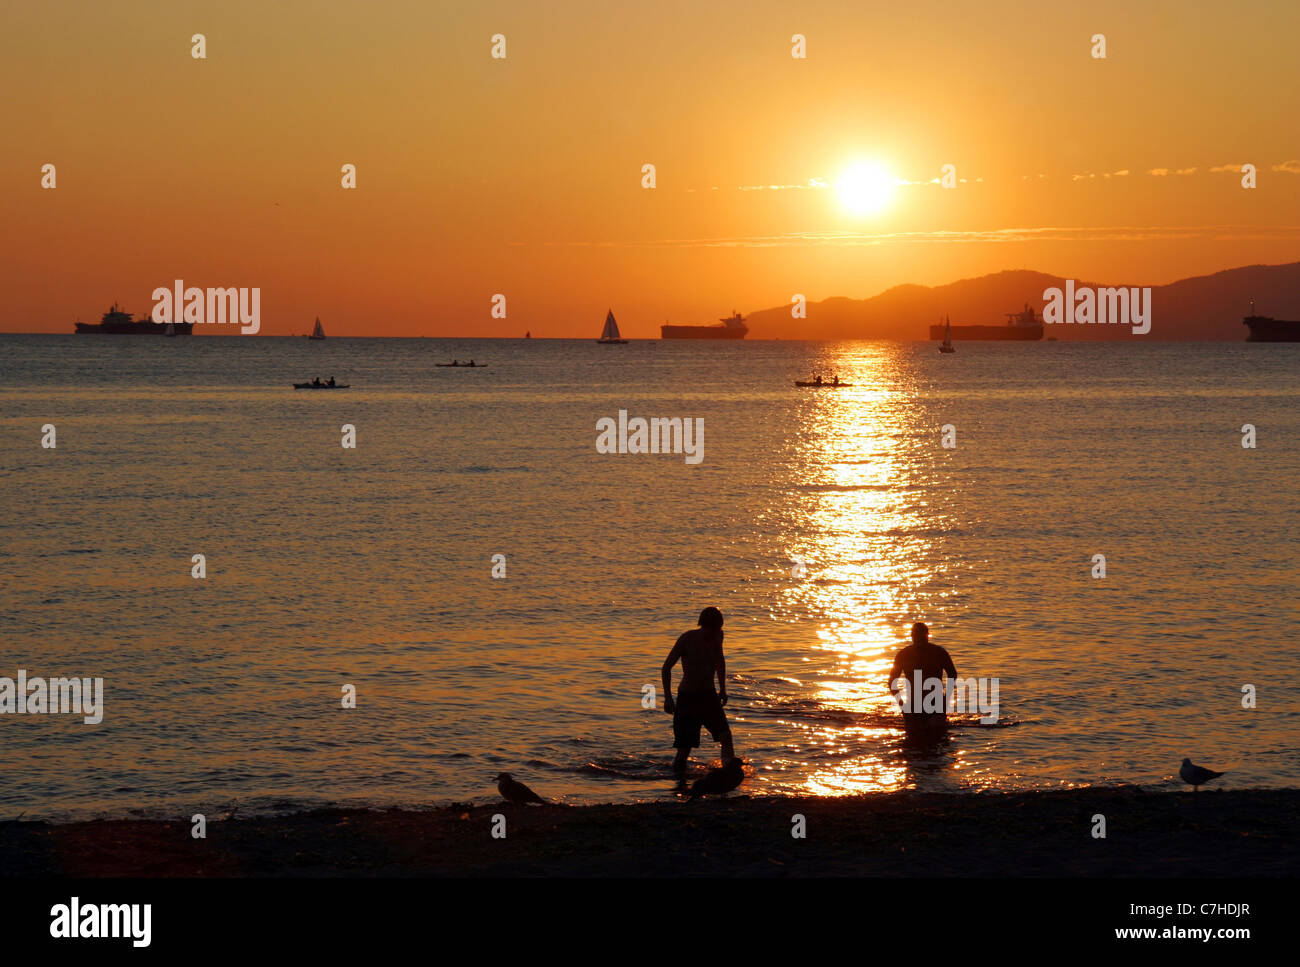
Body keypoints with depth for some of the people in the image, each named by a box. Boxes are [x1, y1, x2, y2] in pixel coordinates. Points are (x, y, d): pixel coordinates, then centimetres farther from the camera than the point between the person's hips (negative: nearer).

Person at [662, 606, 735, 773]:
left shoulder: (717, 636, 2)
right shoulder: (687, 639, -14)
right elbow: (666, 668, -11)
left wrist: (722, 689, 24)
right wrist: (668, 697, -19)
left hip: (709, 696, 4)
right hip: (687, 697, -4)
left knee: (725, 735, -16)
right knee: (684, 749, -4)